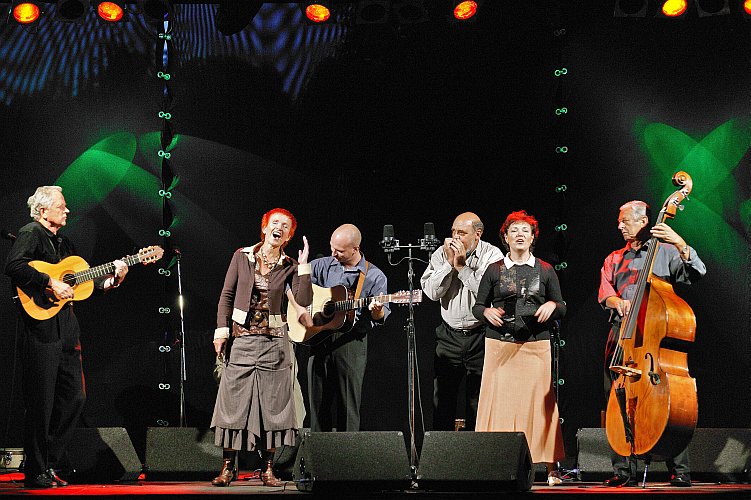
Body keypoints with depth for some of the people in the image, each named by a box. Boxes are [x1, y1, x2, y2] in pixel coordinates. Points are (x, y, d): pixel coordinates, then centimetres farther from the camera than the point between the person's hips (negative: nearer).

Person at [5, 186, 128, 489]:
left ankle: (50, 464, 19)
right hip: (42, 329, -9)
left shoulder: (64, 243, 23)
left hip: (67, 332, 9)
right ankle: (35, 473, 4)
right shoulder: (30, 234, -4)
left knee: (74, 399, 9)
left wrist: (113, 279, 10)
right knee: (41, 404, -4)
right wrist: (51, 284, -22)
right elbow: (14, 266, -22)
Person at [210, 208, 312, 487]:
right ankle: (228, 467, 8)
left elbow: (304, 301, -9)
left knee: (271, 404, 2)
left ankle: (268, 469, 11)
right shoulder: (242, 256, 4)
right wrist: (222, 330, -3)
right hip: (241, 338, 0)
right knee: (234, 400, 0)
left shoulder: (289, 267, 3)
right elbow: (227, 294, 5)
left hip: (273, 342, 0)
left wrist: (304, 266, -12)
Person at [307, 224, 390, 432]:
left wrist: (377, 311, -23)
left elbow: (381, 317, 0)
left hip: (352, 342, -3)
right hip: (318, 339, 3)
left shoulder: (375, 276, 0)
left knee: (348, 405, -2)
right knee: (318, 402, 7)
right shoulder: (322, 265, 7)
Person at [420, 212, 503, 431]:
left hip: (480, 337, -3)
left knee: (478, 400, 2)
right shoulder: (441, 254, 3)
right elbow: (432, 292, -6)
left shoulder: (492, 255, -5)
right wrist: (449, 263, -13)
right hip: (449, 337, 3)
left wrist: (462, 266, -17)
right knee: (441, 397, 5)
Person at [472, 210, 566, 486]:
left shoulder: (545, 270, 10)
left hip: (536, 344, 0)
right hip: (500, 344, 0)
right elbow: (477, 305, 12)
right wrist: (487, 311, -9)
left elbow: (561, 307, 14)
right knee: (500, 401, -5)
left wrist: (552, 305, -7)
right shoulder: (494, 270, 9)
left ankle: (550, 466, 0)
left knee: (539, 401, -5)